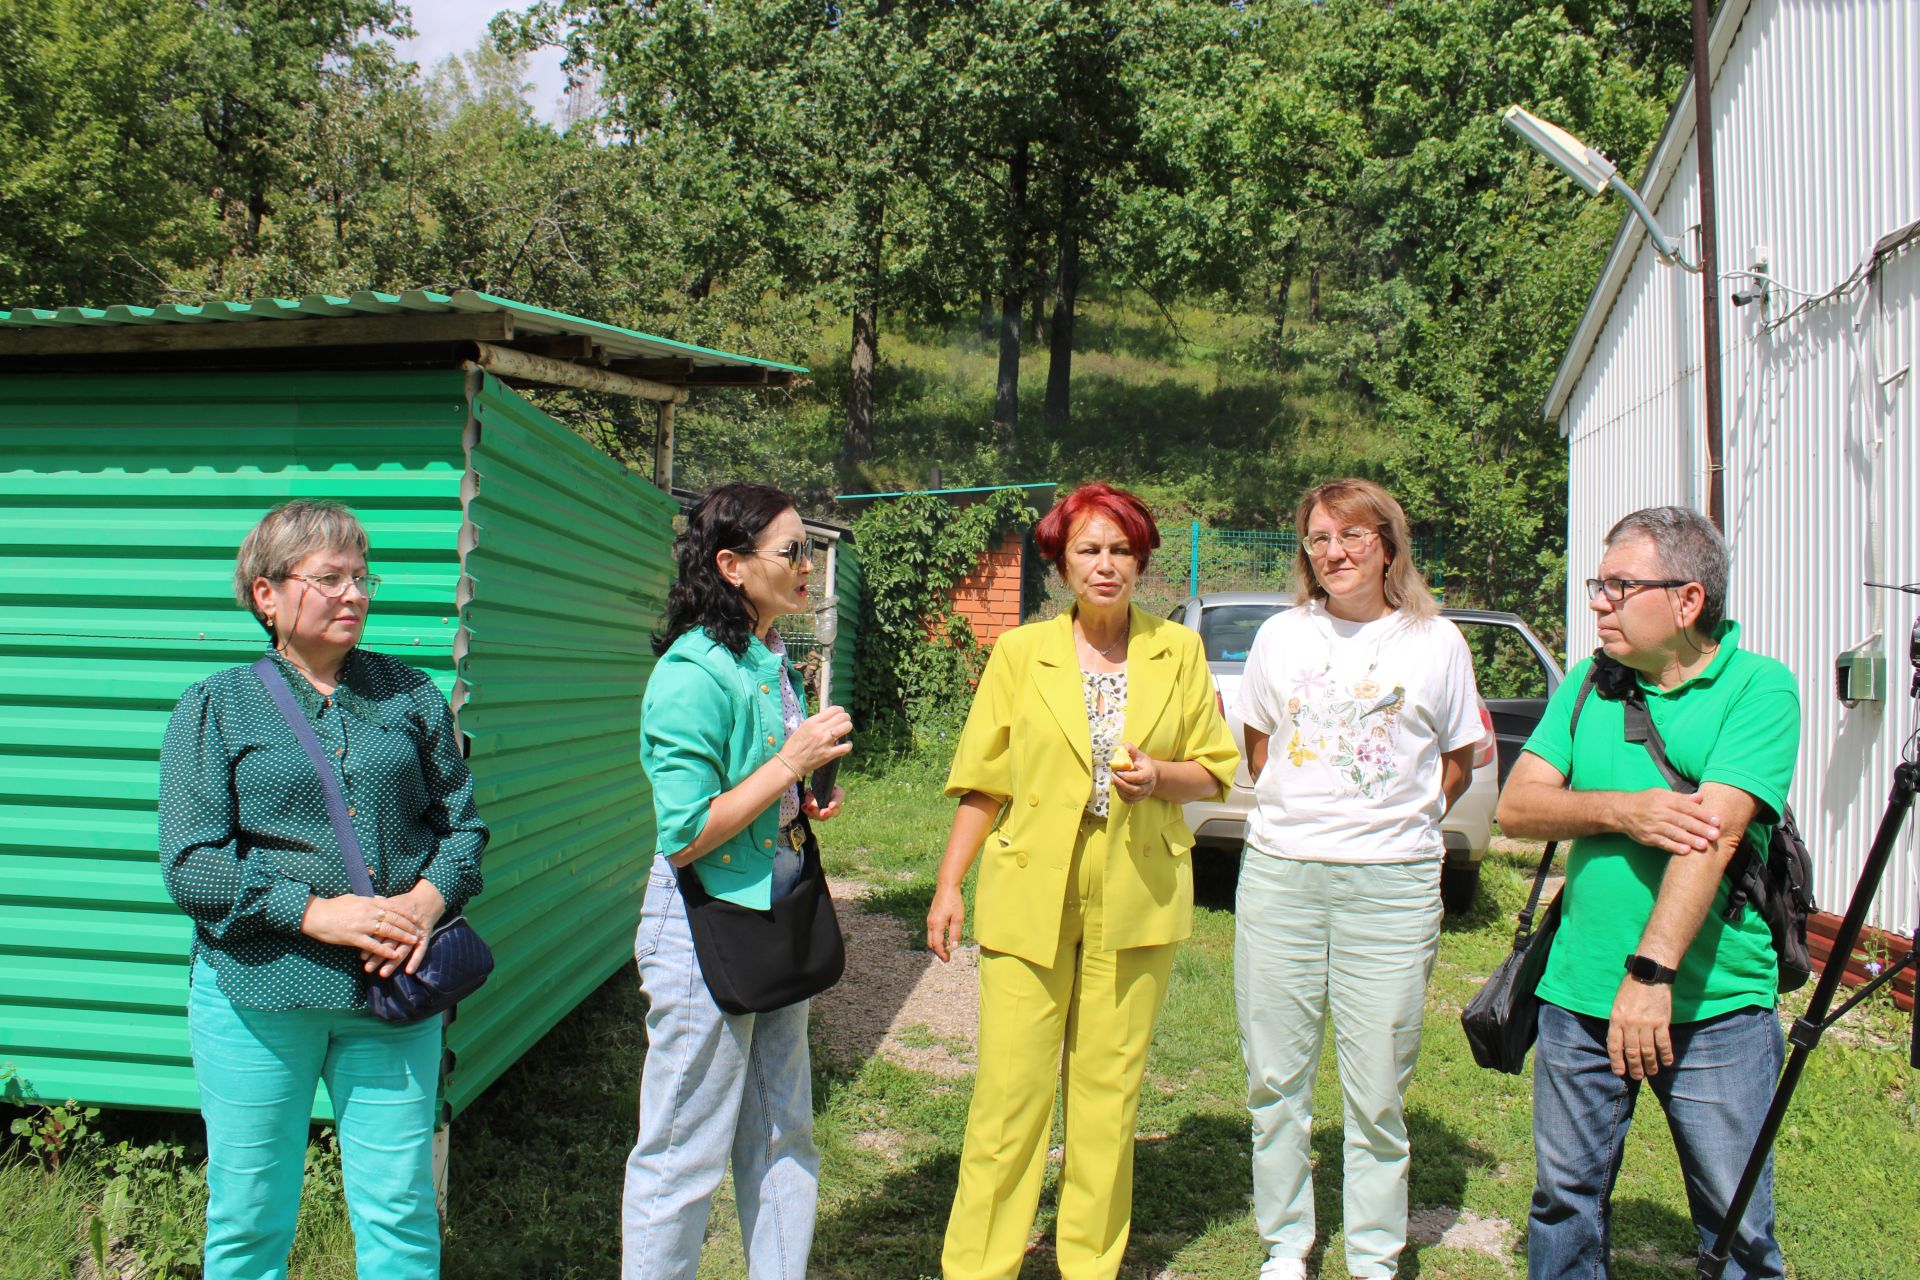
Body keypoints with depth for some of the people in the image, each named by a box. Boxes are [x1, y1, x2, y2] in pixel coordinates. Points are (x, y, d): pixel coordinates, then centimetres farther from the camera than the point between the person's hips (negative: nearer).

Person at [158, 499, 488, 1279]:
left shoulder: (409, 695, 9)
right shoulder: (215, 706, 2)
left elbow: (461, 822, 9)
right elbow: (189, 865, -5)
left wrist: (428, 900, -10)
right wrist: (318, 912, -16)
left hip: (394, 992, 2)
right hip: (257, 990, -1)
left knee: (401, 1216, 7)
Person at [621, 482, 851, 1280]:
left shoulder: (772, 664, 9)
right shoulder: (694, 674, -18)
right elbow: (684, 836, -21)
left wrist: (805, 808, 4)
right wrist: (789, 765, -20)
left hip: (776, 921, 9)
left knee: (782, 1139, 18)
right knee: (684, 1158, 5)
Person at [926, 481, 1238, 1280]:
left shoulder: (1179, 651, 4)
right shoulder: (1019, 652, 1)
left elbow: (1214, 770, 10)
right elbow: (982, 783, 4)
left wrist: (1159, 776, -11)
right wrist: (949, 885, 0)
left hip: (1136, 901, 1)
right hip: (1030, 898, -1)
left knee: (1108, 1092, 9)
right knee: (1010, 1091, 0)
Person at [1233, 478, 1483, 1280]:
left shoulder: (1436, 641, 3)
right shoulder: (1282, 635, 7)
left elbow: (1458, 762, 12)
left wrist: (1401, 822, 3)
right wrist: (1295, 815, 10)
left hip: (1392, 885, -2)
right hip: (1279, 876, 2)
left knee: (1377, 1087, 5)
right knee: (1274, 1077, 8)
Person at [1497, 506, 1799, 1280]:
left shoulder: (1760, 687, -6)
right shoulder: (1586, 683, 9)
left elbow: (1714, 831, -18)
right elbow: (1516, 807, 2)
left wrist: (1651, 968, -26)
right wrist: (1620, 810, -16)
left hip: (1715, 1003, -4)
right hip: (1578, 995, 4)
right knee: (1565, 1201, 13)